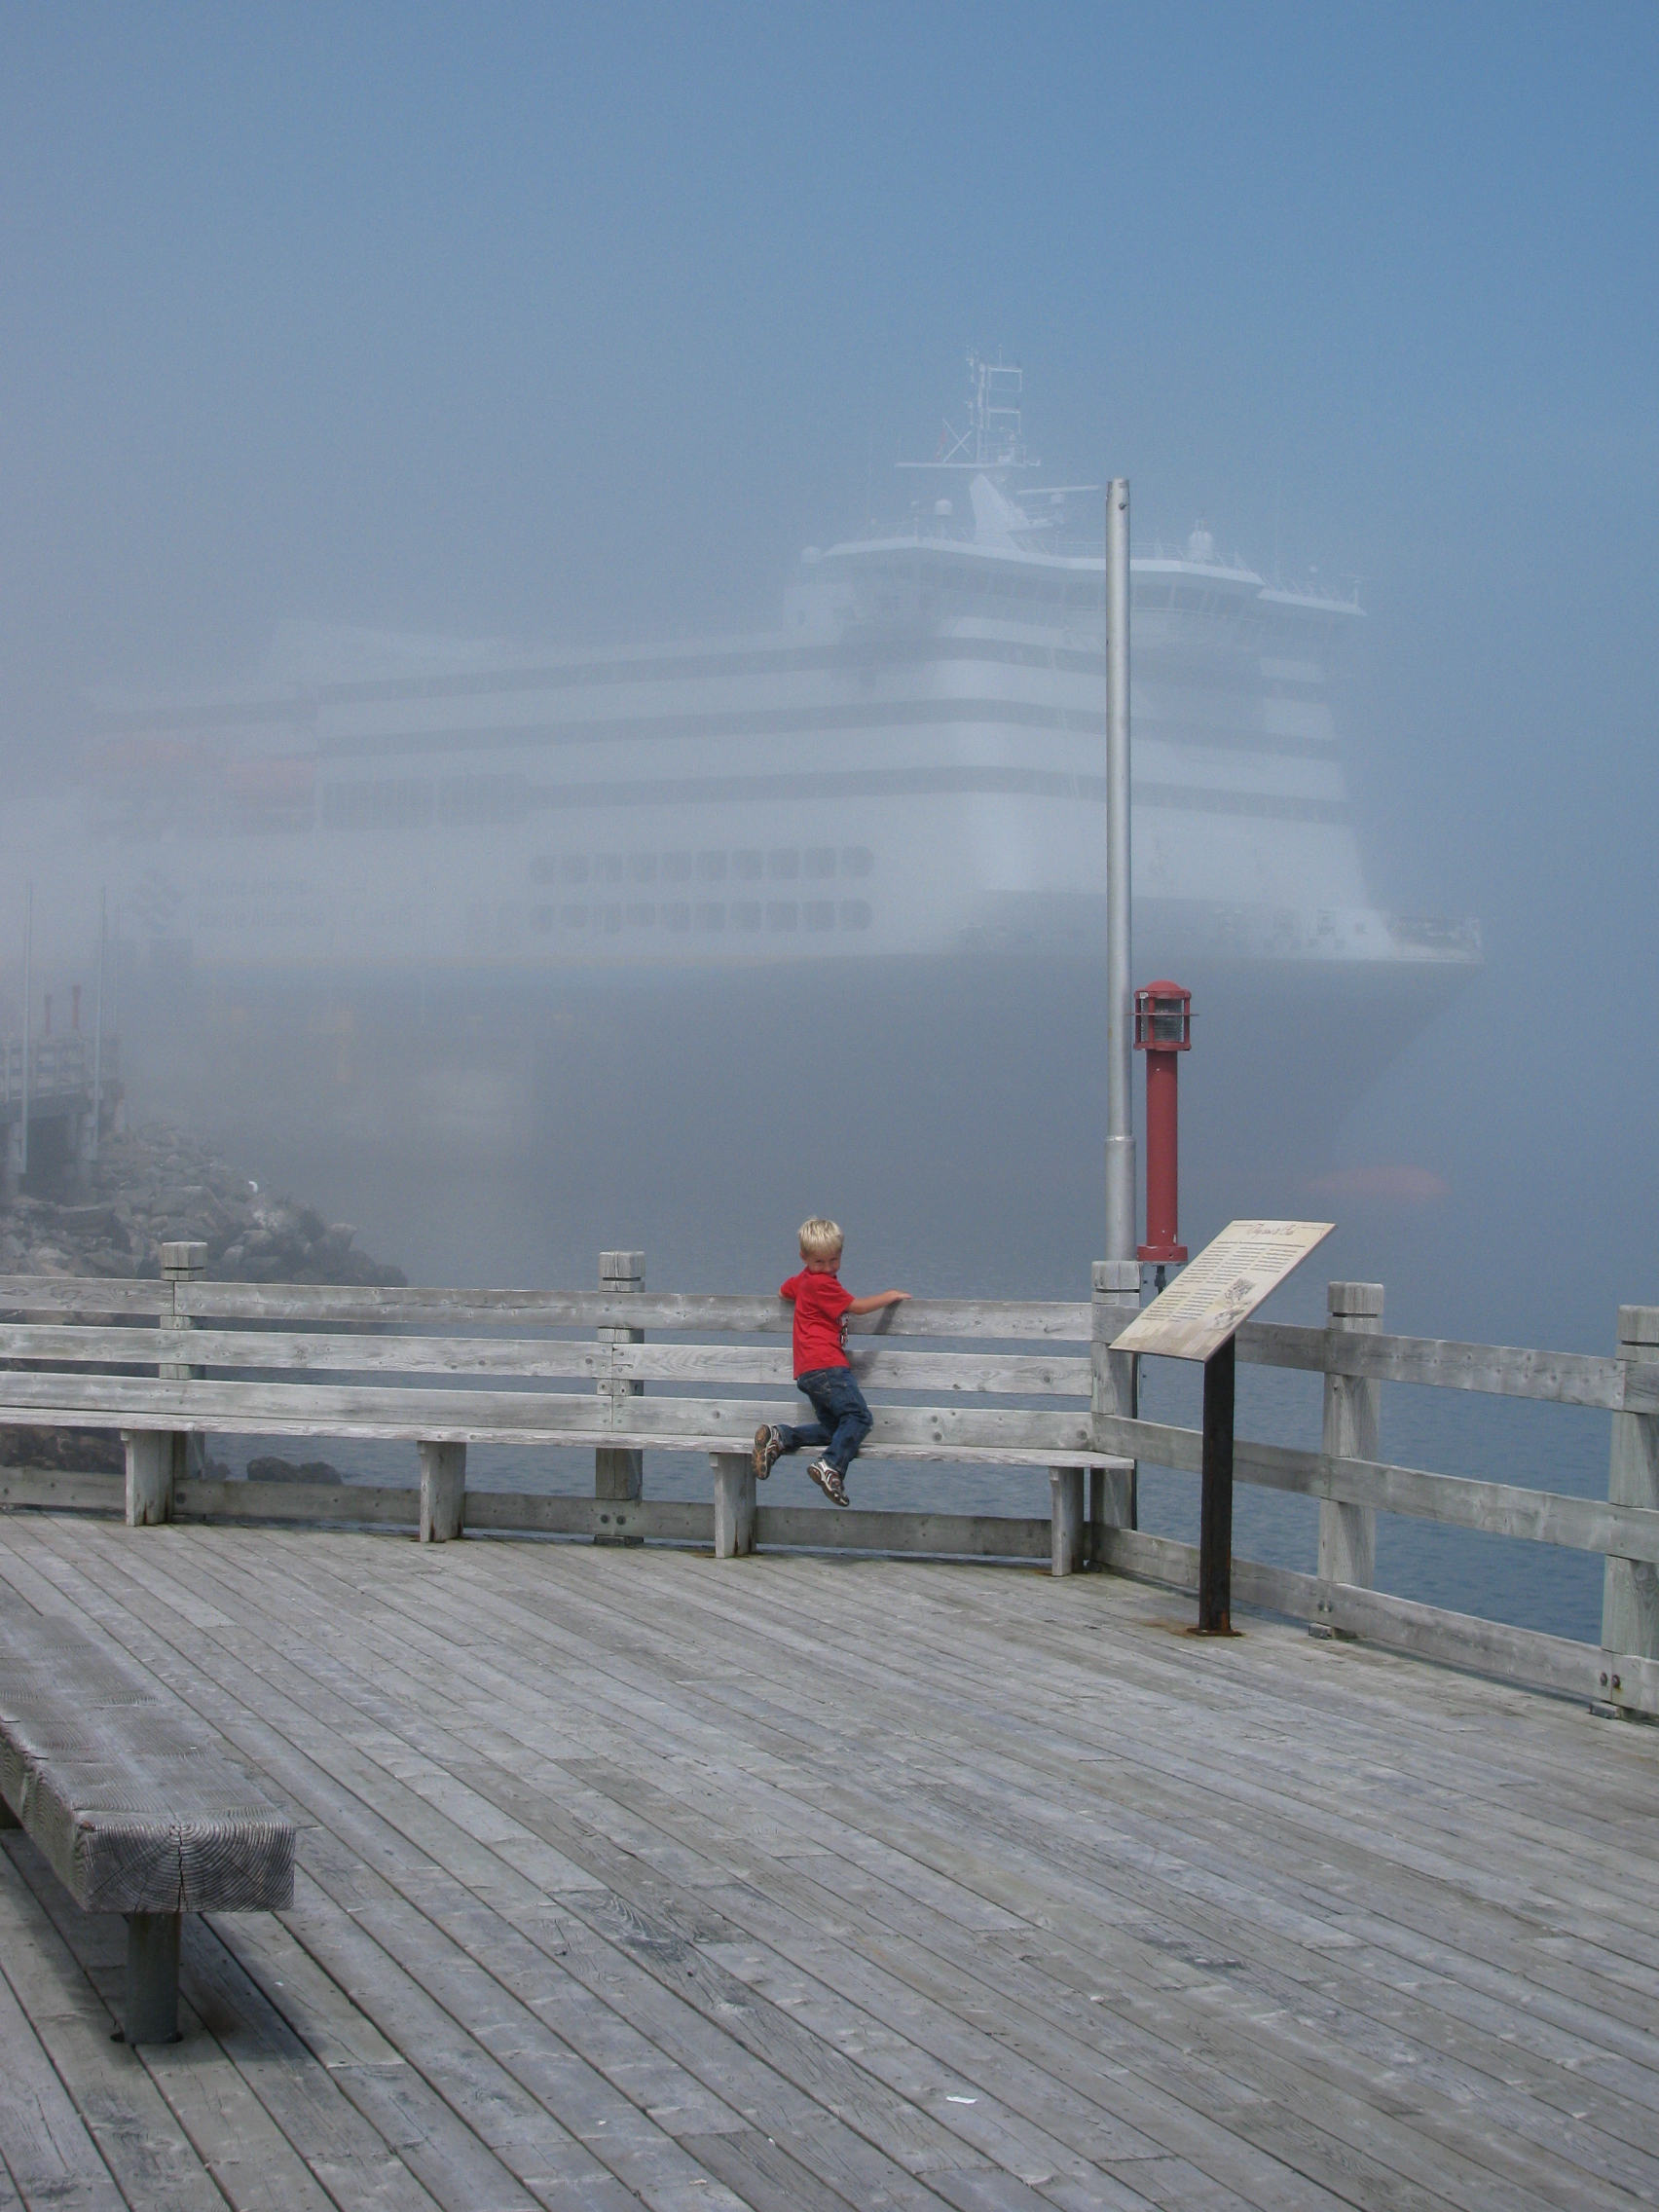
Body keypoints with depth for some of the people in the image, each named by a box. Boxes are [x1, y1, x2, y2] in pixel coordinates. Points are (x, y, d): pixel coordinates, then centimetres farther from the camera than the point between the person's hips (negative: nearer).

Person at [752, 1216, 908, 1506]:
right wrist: (890, 1296, 8)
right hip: (827, 1365, -10)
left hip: (808, 1373, 10)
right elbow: (858, 1307, -5)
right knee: (858, 1417, -15)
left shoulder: (802, 1280, 20)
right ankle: (831, 1465, -30)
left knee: (833, 1427, 13)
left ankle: (778, 1439, 1)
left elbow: (784, 1292, 42)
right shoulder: (822, 1284, -8)